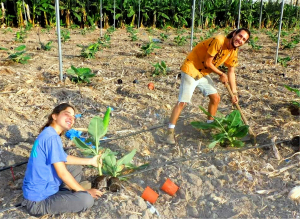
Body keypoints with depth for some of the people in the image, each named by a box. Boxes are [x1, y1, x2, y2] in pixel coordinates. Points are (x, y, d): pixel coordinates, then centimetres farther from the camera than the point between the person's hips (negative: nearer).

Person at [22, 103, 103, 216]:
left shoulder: (48, 133, 8)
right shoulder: (52, 137, -23)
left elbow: (64, 158, 21)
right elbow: (62, 173, -22)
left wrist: (90, 161, 21)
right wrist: (85, 191, -10)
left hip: (39, 189, 10)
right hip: (38, 199, -10)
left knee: (76, 168, 19)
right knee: (87, 199, -23)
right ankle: (40, 207, -5)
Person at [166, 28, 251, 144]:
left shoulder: (233, 52, 1)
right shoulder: (218, 41, -25)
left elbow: (231, 72, 9)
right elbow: (208, 62, -20)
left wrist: (234, 93, 6)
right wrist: (221, 74, -6)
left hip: (203, 73, 8)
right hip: (191, 69, -8)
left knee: (216, 98, 10)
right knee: (182, 102, -10)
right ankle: (170, 131, -1)